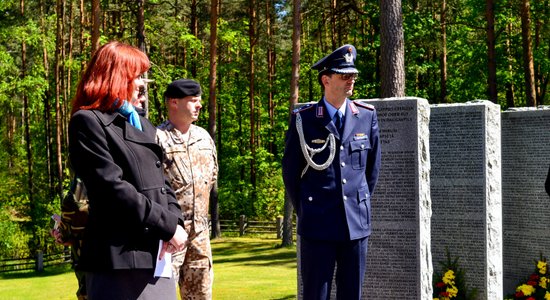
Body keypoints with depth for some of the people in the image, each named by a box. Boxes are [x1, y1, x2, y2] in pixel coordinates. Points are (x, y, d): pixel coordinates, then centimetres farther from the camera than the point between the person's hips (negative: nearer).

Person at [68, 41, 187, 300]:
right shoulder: (88, 122, -5)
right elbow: (113, 188, -15)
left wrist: (175, 222, -3)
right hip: (120, 259, -8)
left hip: (157, 255, 8)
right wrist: (168, 225, -13)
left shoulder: (143, 125, 21)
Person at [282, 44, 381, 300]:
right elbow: (290, 171, 5)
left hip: (356, 223, 3)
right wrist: (305, 212, 9)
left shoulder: (367, 116, 5)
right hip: (318, 225, -3)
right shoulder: (303, 120, -3)